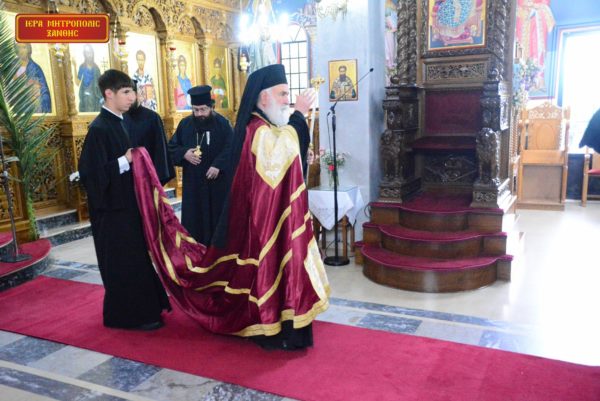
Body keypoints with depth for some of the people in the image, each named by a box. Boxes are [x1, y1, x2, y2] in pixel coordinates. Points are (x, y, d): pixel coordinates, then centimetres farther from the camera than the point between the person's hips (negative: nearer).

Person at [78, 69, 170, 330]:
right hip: (113, 208, -9)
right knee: (124, 262, 1)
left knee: (135, 257, 17)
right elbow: (91, 173, -23)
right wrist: (125, 162, -24)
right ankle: (130, 315, 13)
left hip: (126, 203, 9)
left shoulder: (117, 122, 9)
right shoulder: (99, 129, -18)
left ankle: (143, 307, 30)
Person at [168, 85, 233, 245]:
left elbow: (231, 148, -11)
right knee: (193, 218, 6)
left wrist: (218, 165, -24)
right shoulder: (185, 124, 4)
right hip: (193, 181, 3)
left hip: (218, 180, -3)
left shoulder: (222, 123, -5)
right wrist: (184, 154, -11)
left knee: (218, 217, 7)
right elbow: (172, 147, 9)